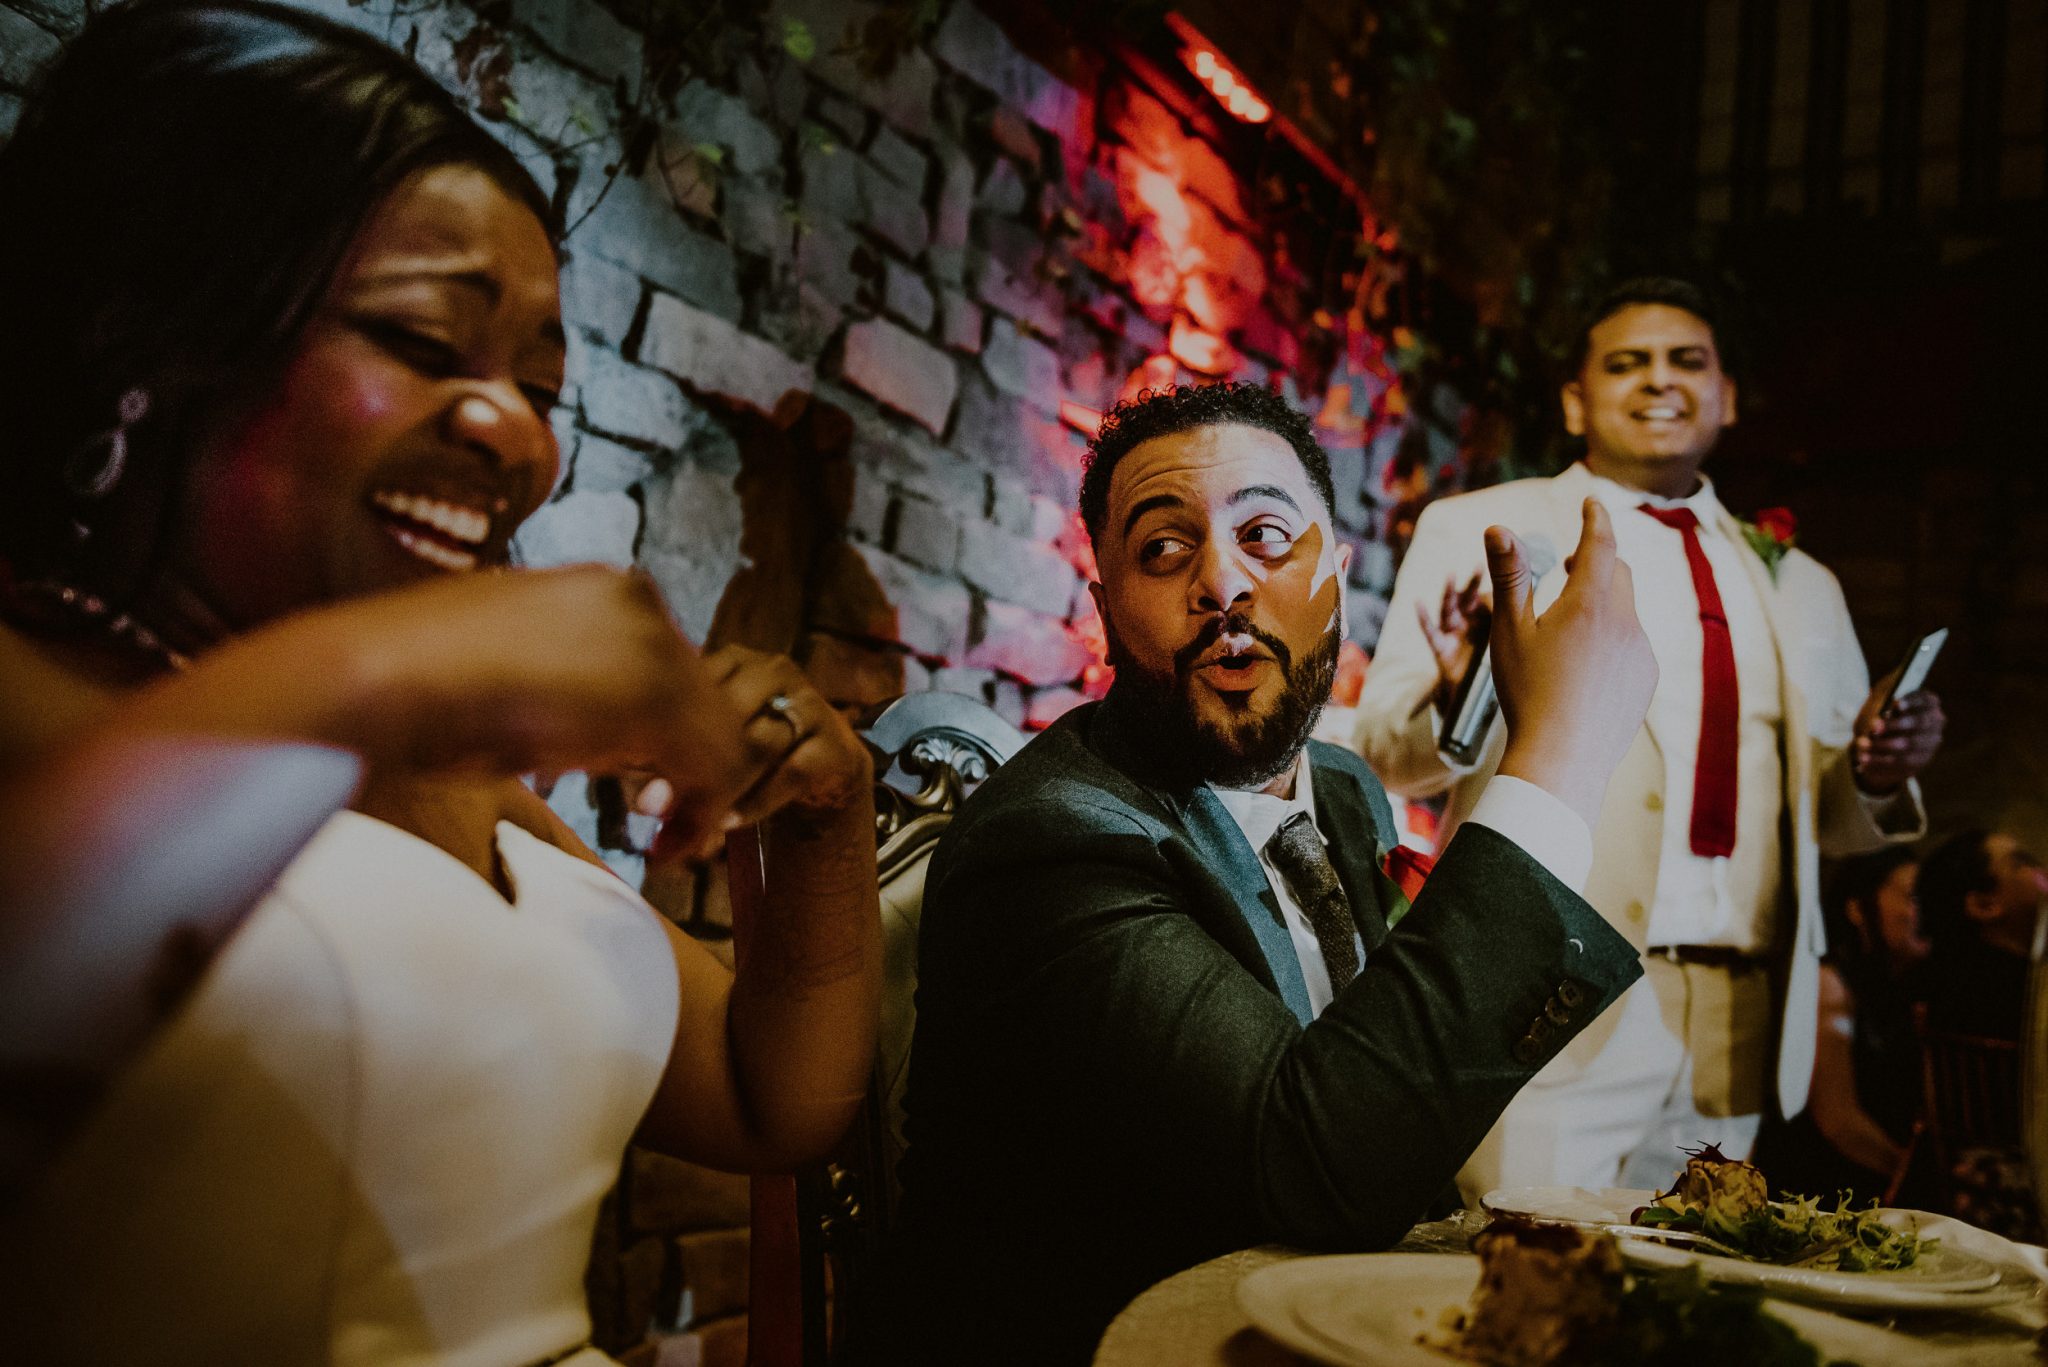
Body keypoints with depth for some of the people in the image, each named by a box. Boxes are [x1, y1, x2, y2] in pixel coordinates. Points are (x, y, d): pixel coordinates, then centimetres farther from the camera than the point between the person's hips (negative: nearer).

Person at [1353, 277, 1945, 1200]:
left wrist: (1878, 773, -3)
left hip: (1737, 1026, 4)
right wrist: (1458, 699, -23)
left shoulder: (1796, 585, 18)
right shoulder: (1478, 530, 6)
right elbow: (1385, 753, -1)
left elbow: (1827, 821, 19)